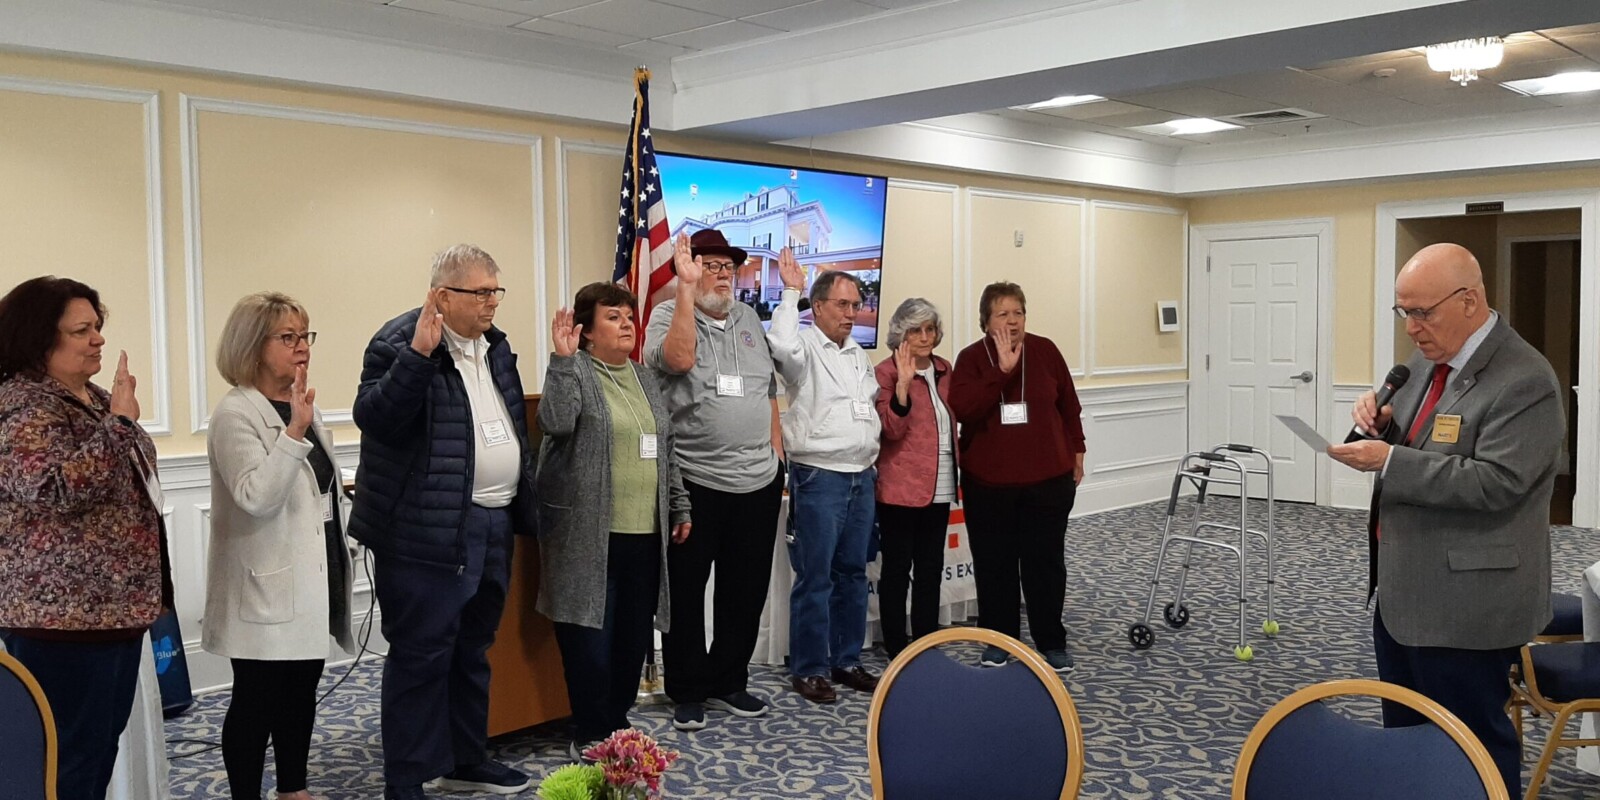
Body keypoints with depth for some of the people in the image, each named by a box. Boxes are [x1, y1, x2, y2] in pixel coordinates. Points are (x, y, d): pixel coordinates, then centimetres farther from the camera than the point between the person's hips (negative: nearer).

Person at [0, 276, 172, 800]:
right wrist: (119, 423, -23)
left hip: (113, 604, 9)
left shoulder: (93, 397, 15)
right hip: (64, 615, -9)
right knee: (71, 757, -3)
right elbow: (59, 488, -29)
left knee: (104, 744, 15)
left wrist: (149, 590, 26)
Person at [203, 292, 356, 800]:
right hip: (269, 584, -8)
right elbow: (256, 497, -26)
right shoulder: (236, 413, -14)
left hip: (312, 574, 8)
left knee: (302, 690, 16)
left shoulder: (302, 404, 12)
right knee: (257, 700, 1)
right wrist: (294, 432, -31)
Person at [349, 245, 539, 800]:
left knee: (472, 650, 18)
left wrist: (524, 504, 20)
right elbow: (374, 417, -24)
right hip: (428, 531, -8)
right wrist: (419, 355, -31)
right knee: (421, 655, -1)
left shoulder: (494, 345, 13)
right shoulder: (400, 342, -11)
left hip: (492, 526, 8)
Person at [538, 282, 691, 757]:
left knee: (635, 634, 10)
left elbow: (667, 448, 20)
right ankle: (590, 737, 11)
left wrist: (679, 506, 18)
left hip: (644, 531, 6)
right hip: (590, 534, -6)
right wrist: (562, 359, -27)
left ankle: (618, 725, 25)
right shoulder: (573, 372, -4)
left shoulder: (644, 378, 16)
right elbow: (555, 422, -23)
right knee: (591, 635, -3)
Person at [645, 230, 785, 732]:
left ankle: (729, 682, 28)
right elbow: (679, 358, -26)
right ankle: (687, 692, 18)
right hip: (694, 480, -5)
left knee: (746, 589, 13)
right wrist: (685, 288, -26)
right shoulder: (669, 314, -3)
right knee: (686, 591, 4)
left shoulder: (749, 320, 13)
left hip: (758, 481, 5)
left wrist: (776, 450, 12)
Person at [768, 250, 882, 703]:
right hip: (819, 476, -7)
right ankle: (808, 669, 7)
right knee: (815, 577, -3)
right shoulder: (806, 347, -7)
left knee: (853, 573, 12)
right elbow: (781, 346, -31)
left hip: (861, 477, 7)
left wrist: (872, 464, 18)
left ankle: (847, 660, 22)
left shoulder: (858, 355, 17)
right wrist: (791, 291, -22)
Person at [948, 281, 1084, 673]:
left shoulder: (1045, 351, 0)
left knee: (1045, 561, 5)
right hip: (988, 483, 0)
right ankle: (999, 641, 21)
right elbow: (962, 408, -20)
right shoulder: (971, 358, -4)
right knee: (994, 564, 7)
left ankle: (1052, 642, 17)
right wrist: (1002, 370, -24)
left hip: (1047, 480, 1)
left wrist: (1076, 452, 13)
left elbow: (1068, 404, 9)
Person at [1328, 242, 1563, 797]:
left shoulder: (1524, 381, -18)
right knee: (1403, 731, 20)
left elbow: (1495, 483, -25)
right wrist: (1383, 422, 0)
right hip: (1402, 589, 9)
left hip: (1463, 602, -9)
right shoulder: (1427, 359, 9)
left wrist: (1389, 461, -25)